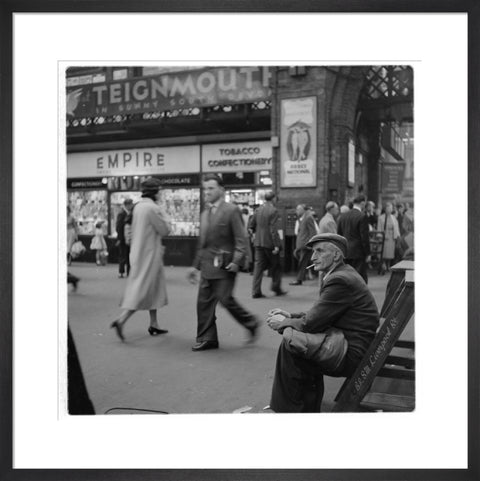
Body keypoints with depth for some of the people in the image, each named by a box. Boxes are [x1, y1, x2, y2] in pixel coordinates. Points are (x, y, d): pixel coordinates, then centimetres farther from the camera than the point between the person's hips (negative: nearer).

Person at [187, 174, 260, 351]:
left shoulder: (232, 210, -6)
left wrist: (236, 260, -21)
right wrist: (196, 266, 17)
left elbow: (240, 239, -11)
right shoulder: (205, 214, 16)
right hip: (207, 265, 7)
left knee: (225, 299, -7)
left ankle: (251, 323, 17)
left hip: (224, 265, -7)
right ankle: (207, 339, 15)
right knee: (204, 301, 5)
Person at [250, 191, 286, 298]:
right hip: (269, 243, -5)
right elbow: (274, 230, -18)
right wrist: (277, 245, -18)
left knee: (258, 266, 5)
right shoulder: (273, 211, -12)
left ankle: (256, 291, 1)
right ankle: (276, 288, 18)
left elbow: (252, 225, 12)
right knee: (276, 266, 11)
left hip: (258, 242, 6)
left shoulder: (258, 210, 7)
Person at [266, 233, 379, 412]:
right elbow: (317, 316, 17)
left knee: (291, 339, -19)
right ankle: (308, 409, 15)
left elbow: (311, 323, -18)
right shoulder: (342, 274, 14)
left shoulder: (340, 280, -19)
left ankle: (288, 409, -3)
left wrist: (283, 323, -2)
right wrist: (290, 316, 5)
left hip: (351, 353, -11)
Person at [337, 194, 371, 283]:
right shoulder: (362, 217, -12)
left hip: (345, 253, 6)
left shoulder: (343, 216, 8)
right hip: (358, 253, -6)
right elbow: (364, 237, -13)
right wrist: (367, 254, -7)